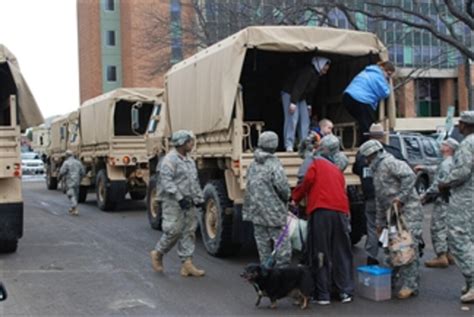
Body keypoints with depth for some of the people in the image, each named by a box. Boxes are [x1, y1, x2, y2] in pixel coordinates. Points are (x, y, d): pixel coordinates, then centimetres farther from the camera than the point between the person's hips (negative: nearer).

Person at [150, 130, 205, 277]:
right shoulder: (170, 159, -11)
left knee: (189, 232, 4)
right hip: (173, 203, -8)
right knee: (173, 231, -7)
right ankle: (157, 254, 16)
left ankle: (187, 264, 7)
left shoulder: (189, 160, 17)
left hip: (188, 203, 8)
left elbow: (195, 181, 22)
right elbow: (167, 182, -19)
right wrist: (179, 198, -24)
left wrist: (199, 197, 13)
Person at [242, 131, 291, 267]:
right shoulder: (274, 164, -15)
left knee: (263, 246, 14)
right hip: (274, 212, -7)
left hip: (256, 211, 7)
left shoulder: (253, 165, 8)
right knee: (282, 245, 0)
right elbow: (282, 185, -20)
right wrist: (286, 198, -1)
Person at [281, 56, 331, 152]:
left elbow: (310, 90, 14)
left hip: (301, 97, 10)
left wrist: (309, 104, 14)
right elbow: (298, 86, -30)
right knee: (292, 118, -16)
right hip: (289, 94, -10)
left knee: (305, 120, 2)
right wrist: (293, 102, -34)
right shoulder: (308, 71, -24)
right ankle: (289, 145, -16)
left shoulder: (316, 74, 7)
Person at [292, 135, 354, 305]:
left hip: (321, 211, -5)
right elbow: (341, 191, 20)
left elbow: (308, 181, -7)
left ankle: (323, 294, 3)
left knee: (320, 254, 1)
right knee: (342, 253, 13)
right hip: (340, 212, 5)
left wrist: (295, 198, 5)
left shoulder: (316, 164, 8)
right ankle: (346, 292, 13)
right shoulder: (337, 170, 23)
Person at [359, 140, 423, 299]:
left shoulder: (390, 163, -8)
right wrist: (380, 222, 24)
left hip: (408, 211, -10)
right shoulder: (377, 171, 22)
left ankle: (410, 285, -12)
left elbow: (410, 176, -23)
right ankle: (395, 280, 21)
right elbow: (379, 200, 25)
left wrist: (401, 198, -23)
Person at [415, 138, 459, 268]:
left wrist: (425, 195, -15)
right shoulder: (453, 162, 12)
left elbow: (438, 184, -23)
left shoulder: (446, 164, -20)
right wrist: (424, 168, 34)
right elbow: (438, 170, 30)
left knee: (437, 227, -5)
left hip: (443, 201, -10)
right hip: (450, 199, 10)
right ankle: (448, 255, 22)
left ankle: (441, 257, -4)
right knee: (445, 227, 16)